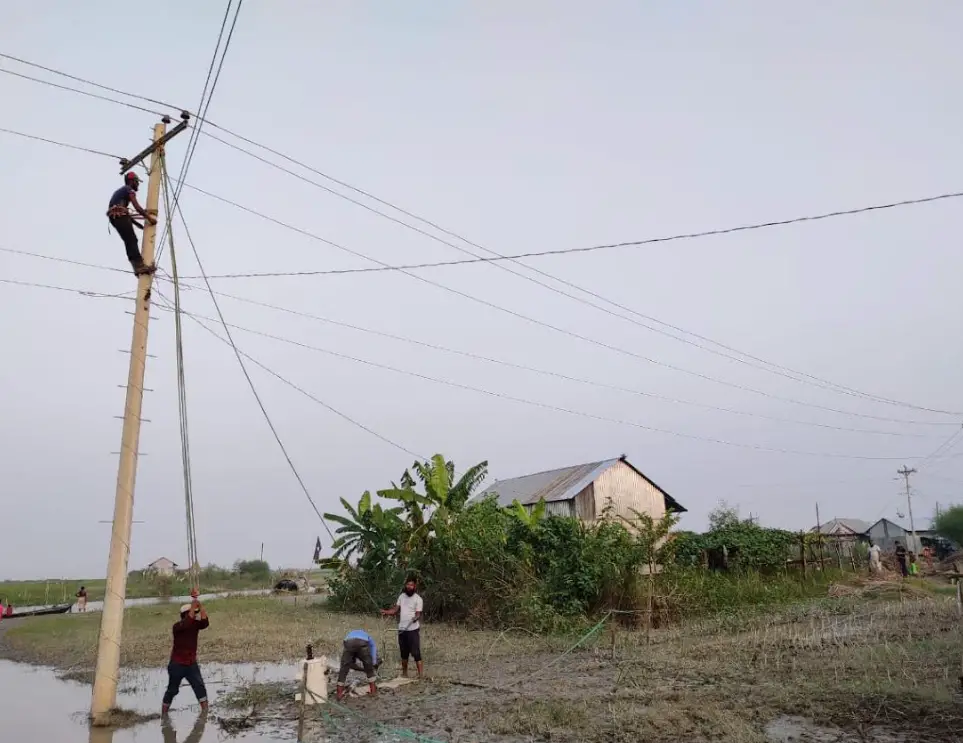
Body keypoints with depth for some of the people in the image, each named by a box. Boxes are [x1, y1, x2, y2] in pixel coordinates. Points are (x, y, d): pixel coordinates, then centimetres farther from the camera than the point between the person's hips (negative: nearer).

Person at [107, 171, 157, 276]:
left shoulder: (120, 191, 33)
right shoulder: (129, 190, 3)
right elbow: (137, 207, -11)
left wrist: (139, 224, 27)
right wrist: (149, 218, -7)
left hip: (114, 217, 9)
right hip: (120, 216, -9)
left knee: (129, 242, 4)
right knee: (132, 241, -18)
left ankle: (138, 267, -5)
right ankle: (140, 266, -30)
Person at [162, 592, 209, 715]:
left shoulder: (195, 625, -3)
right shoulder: (177, 627, -16)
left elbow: (205, 623, -25)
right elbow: (187, 624, -38)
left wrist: (199, 605, -33)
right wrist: (193, 605, -41)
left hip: (191, 664, 3)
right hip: (177, 664, -3)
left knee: (199, 685, -10)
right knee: (172, 690, 10)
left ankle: (205, 710, -10)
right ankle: (163, 713, 27)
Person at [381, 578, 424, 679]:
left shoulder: (418, 599, -9)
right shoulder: (402, 596, 9)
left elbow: (418, 614, -13)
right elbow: (395, 609, 9)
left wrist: (416, 617, -36)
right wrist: (386, 612, -9)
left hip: (413, 630, -6)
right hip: (402, 629, 6)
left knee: (416, 653, -9)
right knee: (404, 653, 17)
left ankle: (420, 675, -8)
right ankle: (404, 673, 30)